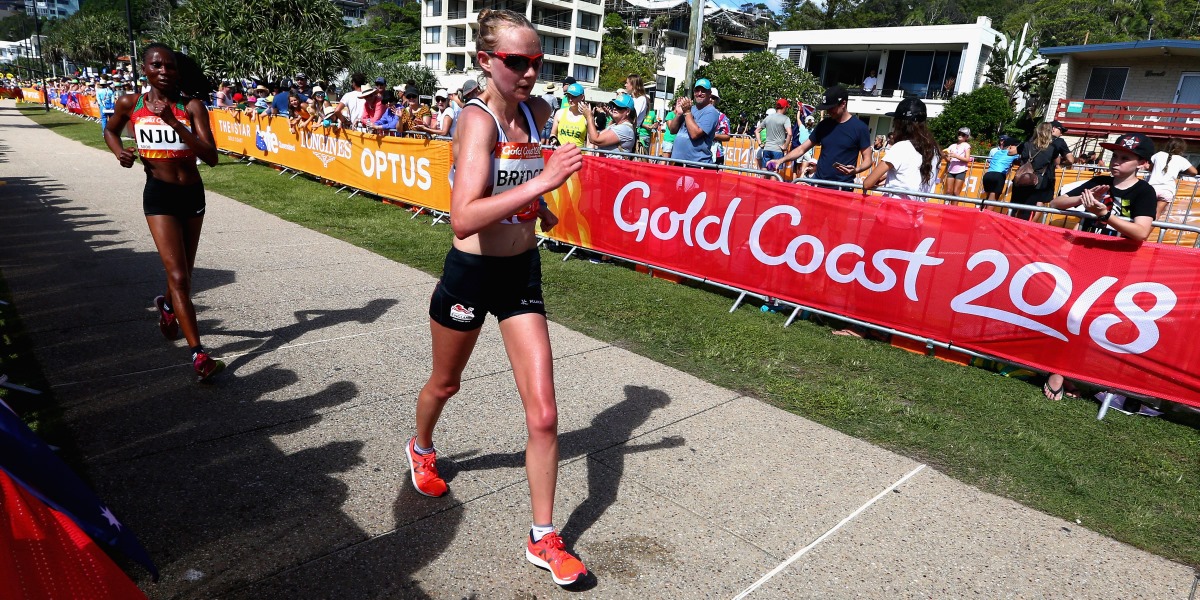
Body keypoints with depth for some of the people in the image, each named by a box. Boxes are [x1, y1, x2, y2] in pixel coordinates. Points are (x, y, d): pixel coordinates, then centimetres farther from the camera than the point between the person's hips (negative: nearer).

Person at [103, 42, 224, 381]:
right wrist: (119, 152, -1)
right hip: (159, 195, -2)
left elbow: (211, 157, -18)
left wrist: (174, 122, -25)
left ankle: (168, 305, 53)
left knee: (185, 271, 17)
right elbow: (110, 131, 20)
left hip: (193, 193, 2)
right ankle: (199, 355, -12)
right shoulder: (130, 104, -1)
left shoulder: (192, 106, -6)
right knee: (178, 275, -12)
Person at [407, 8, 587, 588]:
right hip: (472, 272, -4)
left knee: (543, 415, -1)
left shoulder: (537, 111, -1)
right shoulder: (477, 120, -21)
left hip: (523, 272, 5)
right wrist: (542, 182, -41)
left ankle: (543, 539, 16)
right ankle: (421, 449, 58)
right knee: (444, 384, 23)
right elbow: (464, 218, -37)